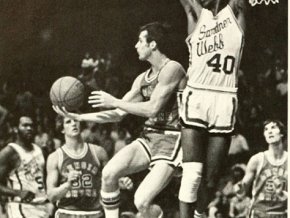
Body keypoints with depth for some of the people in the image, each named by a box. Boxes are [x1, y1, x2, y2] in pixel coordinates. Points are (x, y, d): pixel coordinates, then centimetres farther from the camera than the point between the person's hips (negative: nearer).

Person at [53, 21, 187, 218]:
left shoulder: (172, 69, -12)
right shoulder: (142, 79, 12)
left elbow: (153, 109, -20)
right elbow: (118, 115, 15)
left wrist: (114, 101, -13)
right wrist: (77, 117, 9)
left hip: (171, 141, -8)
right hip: (149, 137, 8)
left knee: (142, 202, -18)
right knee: (109, 173, -13)